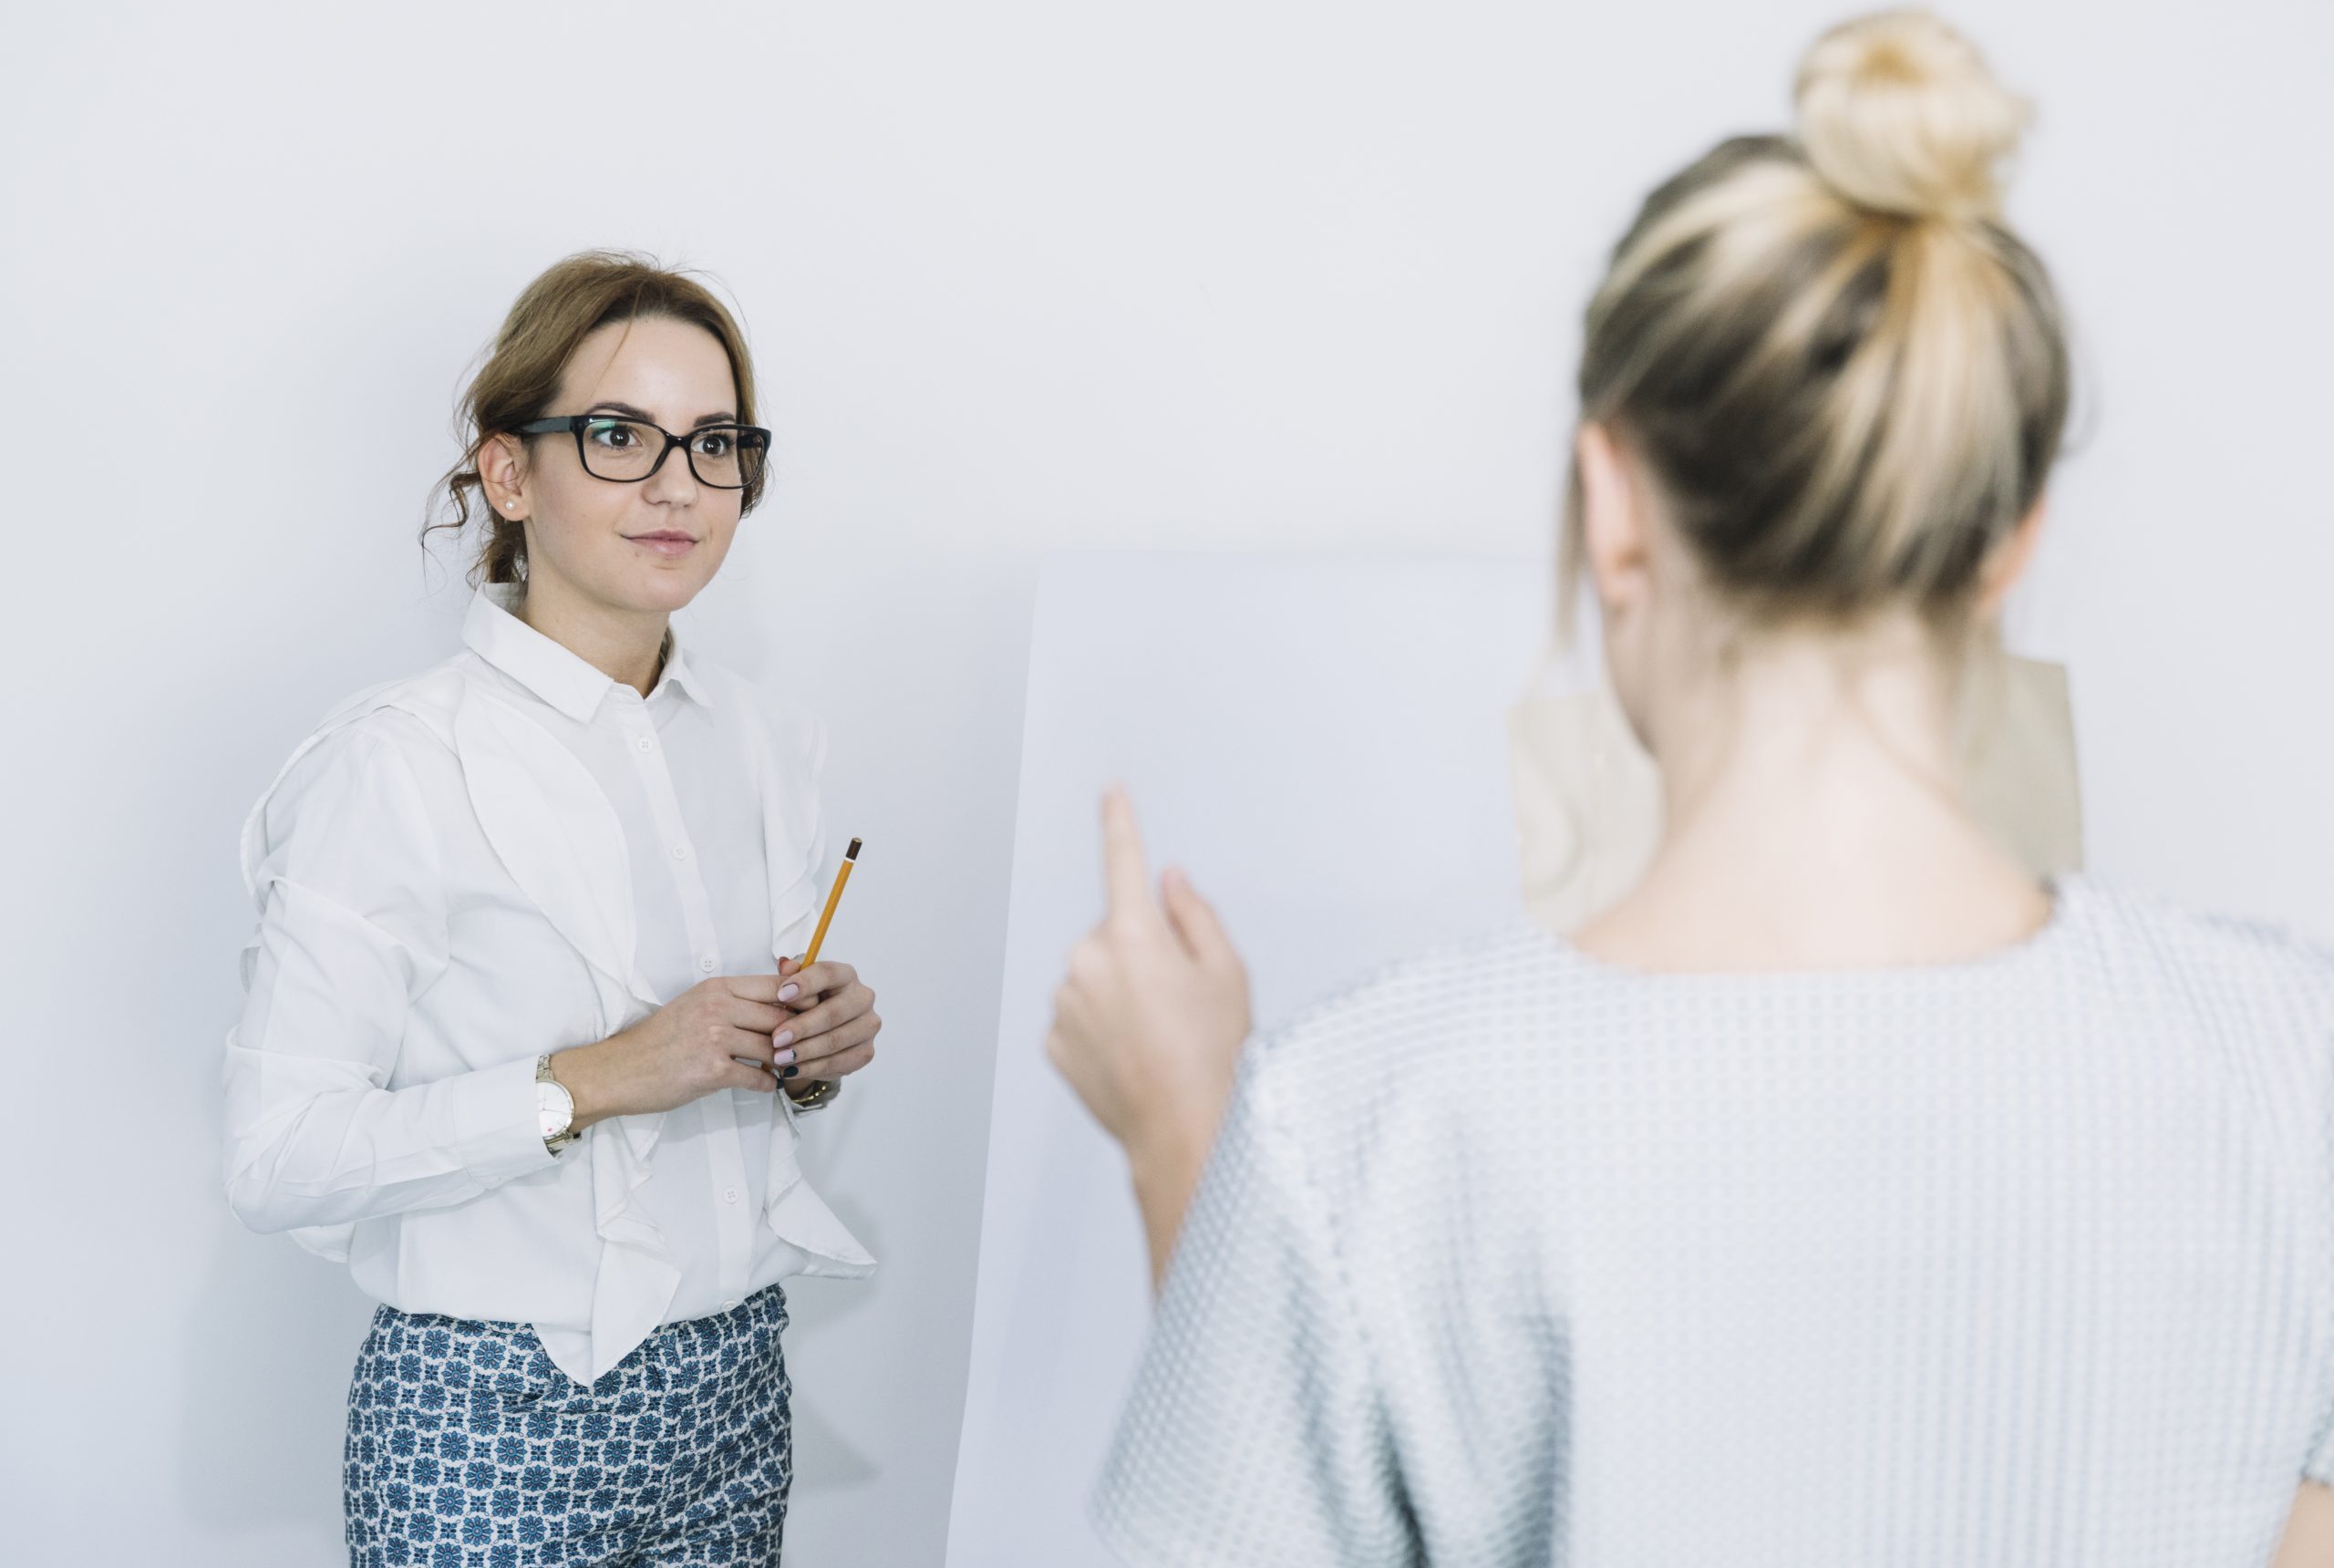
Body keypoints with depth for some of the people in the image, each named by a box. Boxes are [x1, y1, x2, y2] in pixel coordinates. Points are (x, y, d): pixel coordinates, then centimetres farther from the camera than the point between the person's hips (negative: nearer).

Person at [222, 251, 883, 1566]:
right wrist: (589, 1081, -24)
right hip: (496, 1418, -5)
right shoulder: (396, 765, -14)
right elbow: (279, 1157, -18)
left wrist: (814, 1053, -4)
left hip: (734, 1389, 6)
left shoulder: (768, 742, 6)